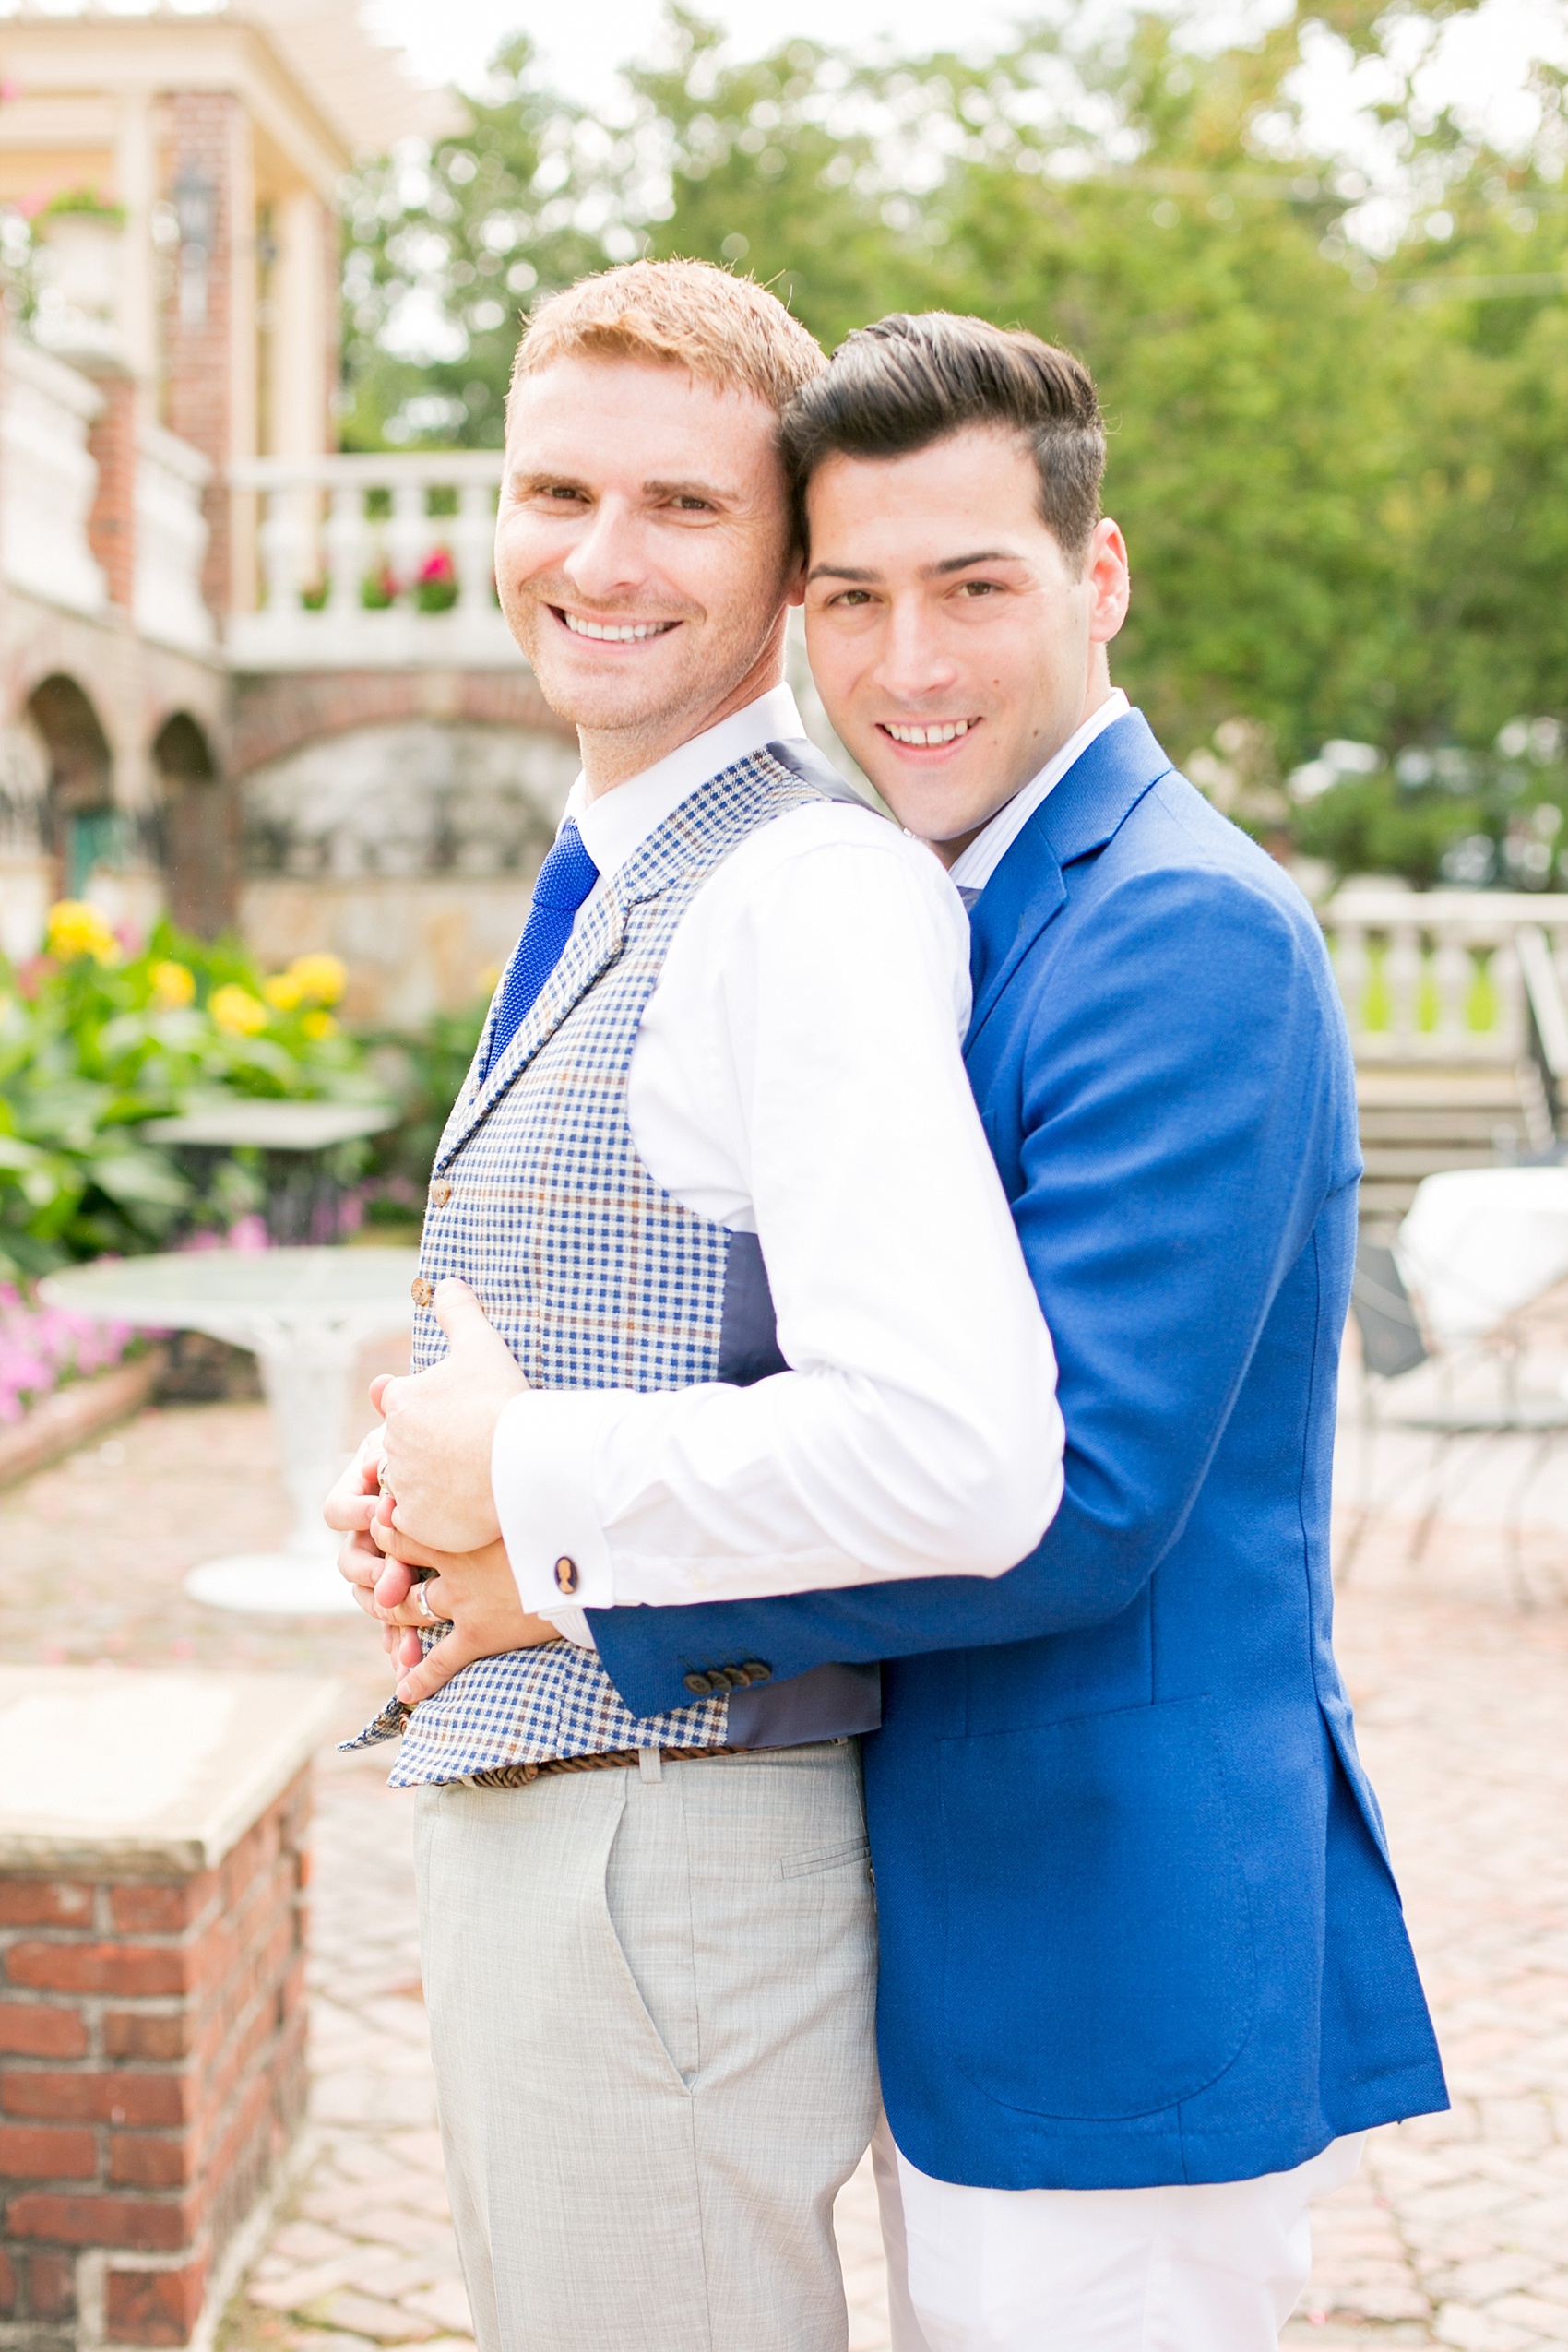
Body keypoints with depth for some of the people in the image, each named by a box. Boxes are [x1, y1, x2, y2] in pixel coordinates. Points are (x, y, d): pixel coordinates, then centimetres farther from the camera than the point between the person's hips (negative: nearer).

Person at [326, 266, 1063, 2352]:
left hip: (676, 1853, -10)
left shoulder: (815, 896, -20)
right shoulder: (608, 902, 12)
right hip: (517, 1835, 10)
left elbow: (962, 1462, -33)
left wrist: (519, 1475, -19)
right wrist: (422, 1491, 5)